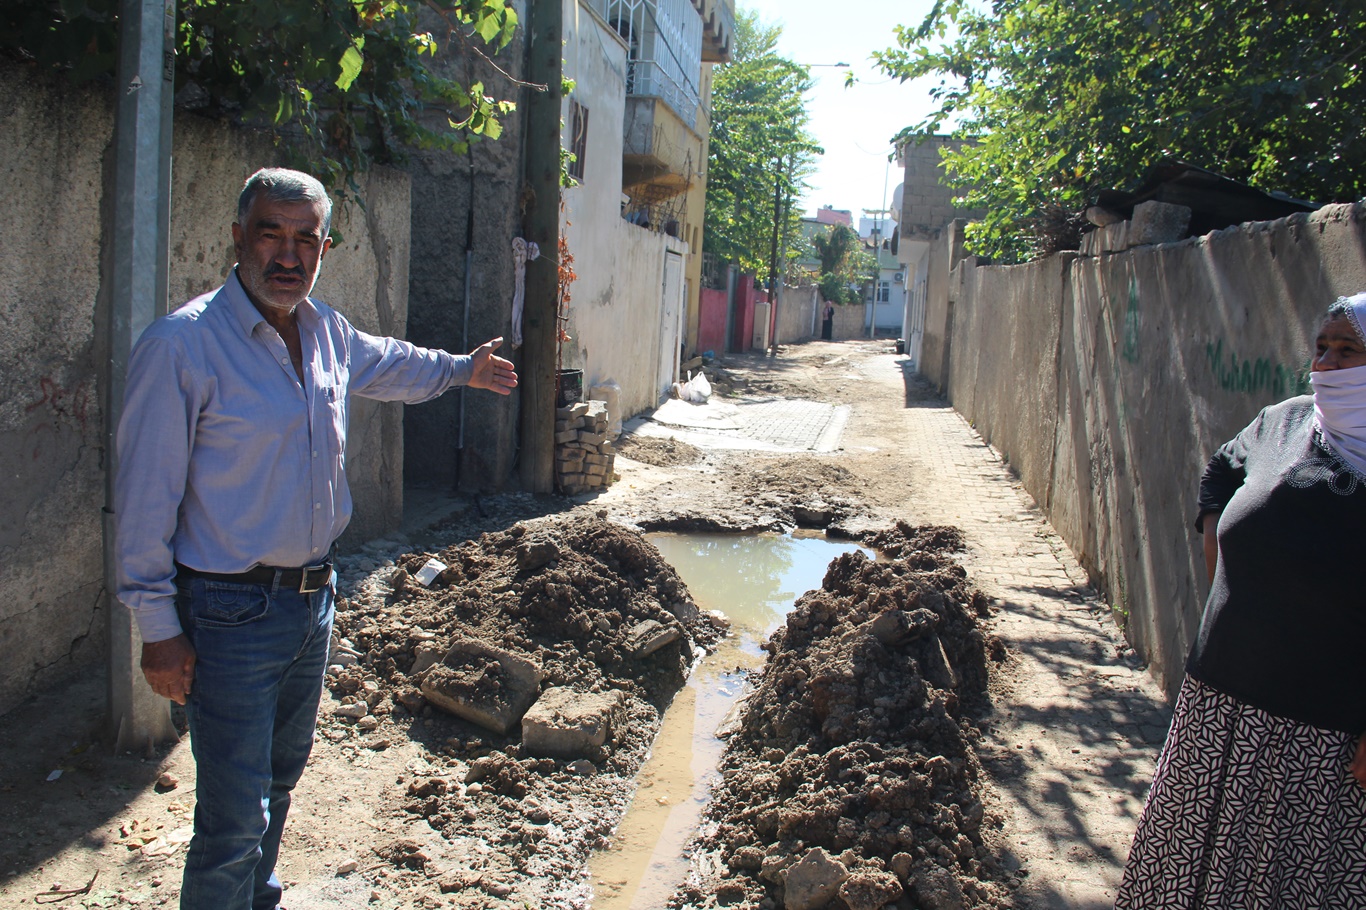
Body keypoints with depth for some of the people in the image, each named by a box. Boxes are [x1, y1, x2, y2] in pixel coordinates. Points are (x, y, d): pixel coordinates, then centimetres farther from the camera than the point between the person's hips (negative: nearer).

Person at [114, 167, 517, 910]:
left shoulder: (326, 331, 3)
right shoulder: (181, 345, -18)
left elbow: (385, 362, 28)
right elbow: (145, 496, -16)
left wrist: (458, 370, 38)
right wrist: (158, 629, -15)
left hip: (313, 597, 8)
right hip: (231, 613, -7)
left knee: (279, 780, 24)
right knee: (236, 819, -3)